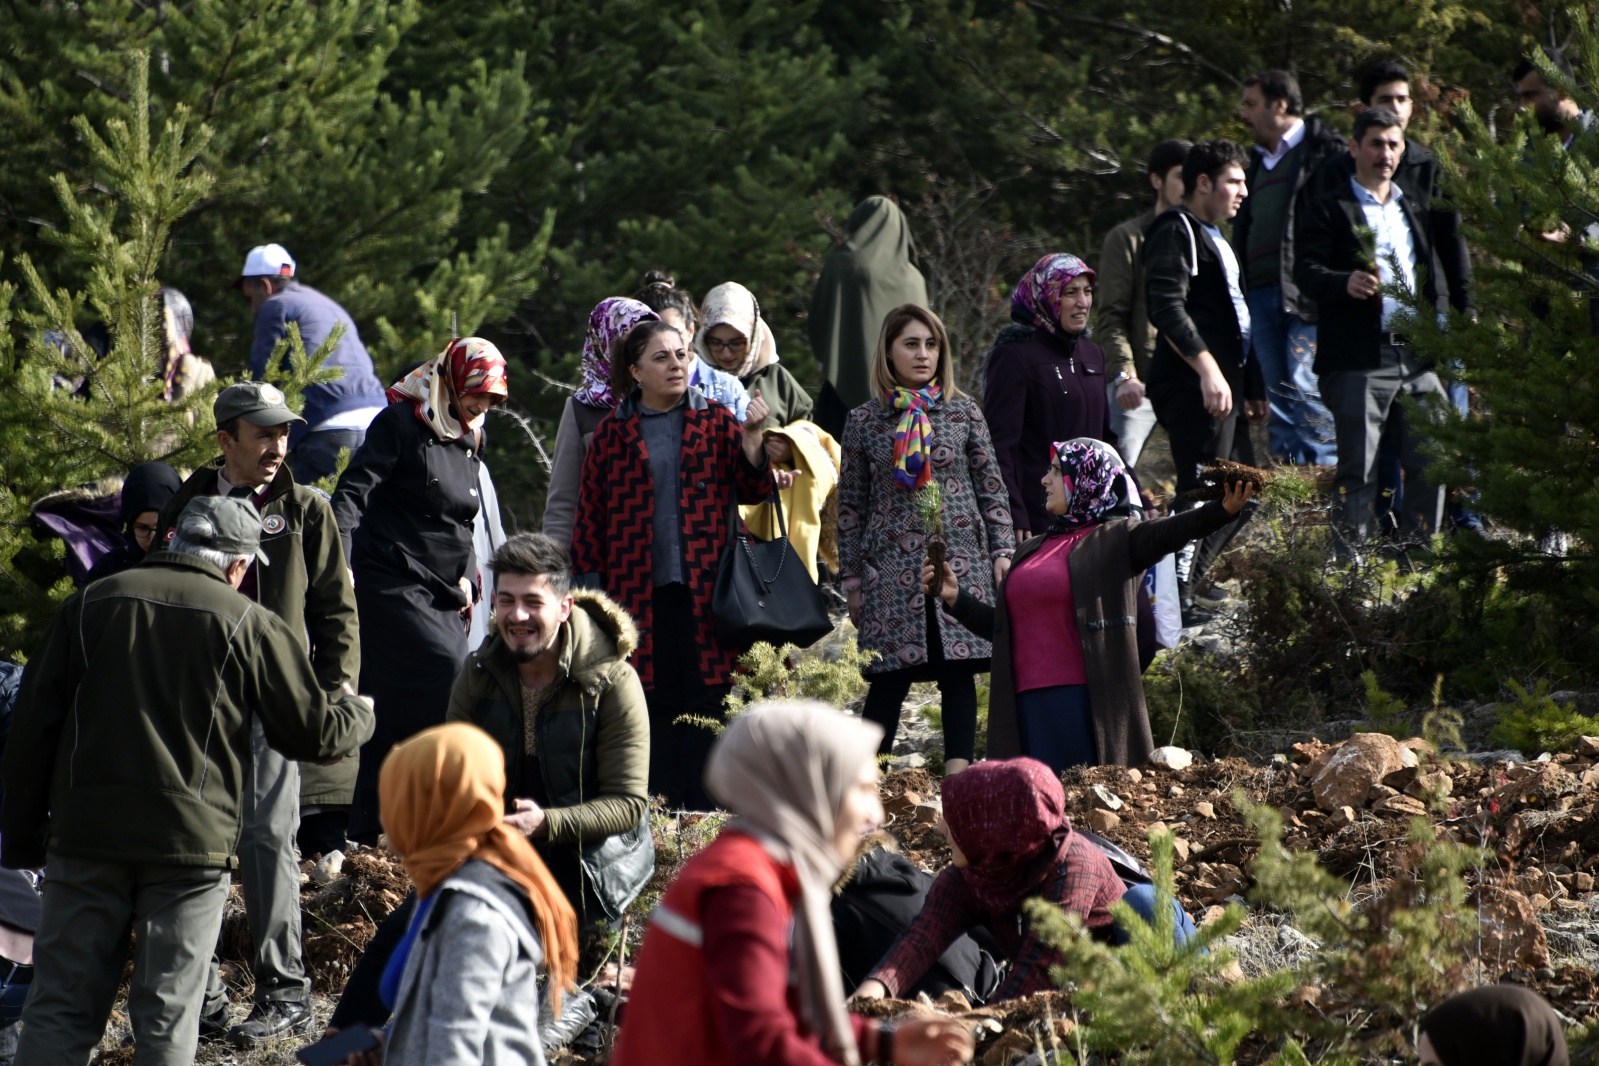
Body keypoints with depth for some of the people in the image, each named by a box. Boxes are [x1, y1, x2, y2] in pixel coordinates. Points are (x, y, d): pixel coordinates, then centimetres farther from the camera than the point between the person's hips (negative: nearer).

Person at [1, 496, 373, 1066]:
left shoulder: (89, 605, 7)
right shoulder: (251, 626, -1)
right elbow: (314, 733, 4)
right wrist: (356, 712, 27)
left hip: (85, 833, 2)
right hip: (193, 842, -2)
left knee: (61, 1004, 5)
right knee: (168, 1016, 3)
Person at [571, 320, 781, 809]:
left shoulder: (715, 421, 11)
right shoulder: (613, 434, 9)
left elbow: (751, 489, 7)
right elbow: (591, 513, 10)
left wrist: (752, 437, -10)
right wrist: (591, 585, 5)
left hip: (707, 588, 0)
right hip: (641, 591, 0)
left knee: (708, 698, -3)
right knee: (655, 701, 0)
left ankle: (707, 814, 0)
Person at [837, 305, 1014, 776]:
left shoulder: (963, 413, 8)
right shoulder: (865, 421, 6)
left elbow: (992, 489, 10)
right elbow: (850, 505, 9)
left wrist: (1002, 551, 1)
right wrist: (852, 578, 6)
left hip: (959, 560, 1)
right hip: (891, 568, -1)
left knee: (958, 672, -2)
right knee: (889, 679, -4)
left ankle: (958, 774, 1)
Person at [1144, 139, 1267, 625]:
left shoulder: (1213, 238, 25)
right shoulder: (1176, 233, -7)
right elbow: (1167, 307, -20)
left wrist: (1253, 387, 25)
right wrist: (1207, 369, -27)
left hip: (1221, 383, 10)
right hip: (1192, 384, -10)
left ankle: (1182, 586, 16)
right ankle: (1177, 600, -11)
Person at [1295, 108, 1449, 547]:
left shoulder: (1414, 210, 23)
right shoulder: (1327, 208, 3)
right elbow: (1308, 271, -9)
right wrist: (1345, 283, -29)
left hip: (1416, 358, 6)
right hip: (1359, 359, -6)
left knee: (1430, 463, 3)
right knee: (1358, 472, -7)